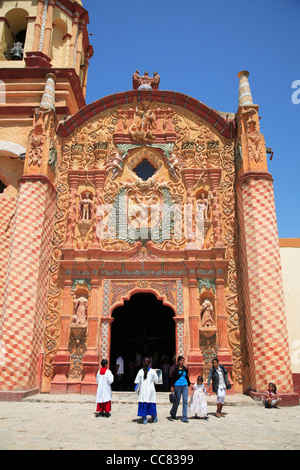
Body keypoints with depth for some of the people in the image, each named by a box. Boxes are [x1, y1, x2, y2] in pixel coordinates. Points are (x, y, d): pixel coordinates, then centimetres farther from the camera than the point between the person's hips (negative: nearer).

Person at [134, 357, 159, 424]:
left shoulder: (140, 371, -3)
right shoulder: (152, 371, -6)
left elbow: (137, 382, 1)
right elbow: (156, 381, 2)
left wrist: (137, 390, 13)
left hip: (143, 391, 0)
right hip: (151, 391, 0)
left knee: (143, 404, 5)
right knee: (152, 404, 11)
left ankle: (144, 419, 6)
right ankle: (154, 418, 20)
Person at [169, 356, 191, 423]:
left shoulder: (185, 369, 7)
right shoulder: (175, 369, -5)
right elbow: (172, 378, -5)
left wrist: (189, 384, 19)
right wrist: (172, 386, -10)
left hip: (185, 386, 4)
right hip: (177, 386, -3)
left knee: (185, 401, -3)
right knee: (177, 401, 7)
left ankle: (184, 418, 2)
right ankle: (173, 414, 33)